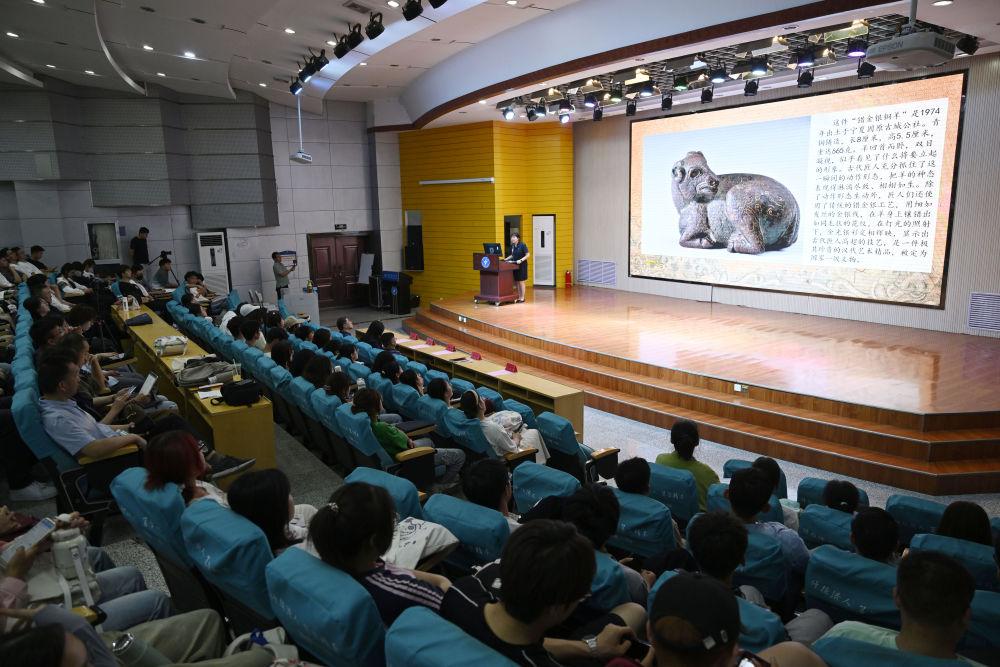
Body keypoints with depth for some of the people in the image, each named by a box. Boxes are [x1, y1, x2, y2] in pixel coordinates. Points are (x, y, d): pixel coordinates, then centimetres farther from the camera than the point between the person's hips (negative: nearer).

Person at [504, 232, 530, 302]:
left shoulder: (522, 245, -12)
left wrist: (521, 260, -22)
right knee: (516, 282, 8)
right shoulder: (512, 246, 7)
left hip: (521, 266, -6)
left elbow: (528, 255, -13)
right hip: (515, 266, 7)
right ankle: (519, 297, 16)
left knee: (521, 282, -2)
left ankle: (522, 298, 6)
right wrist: (506, 259, 5)